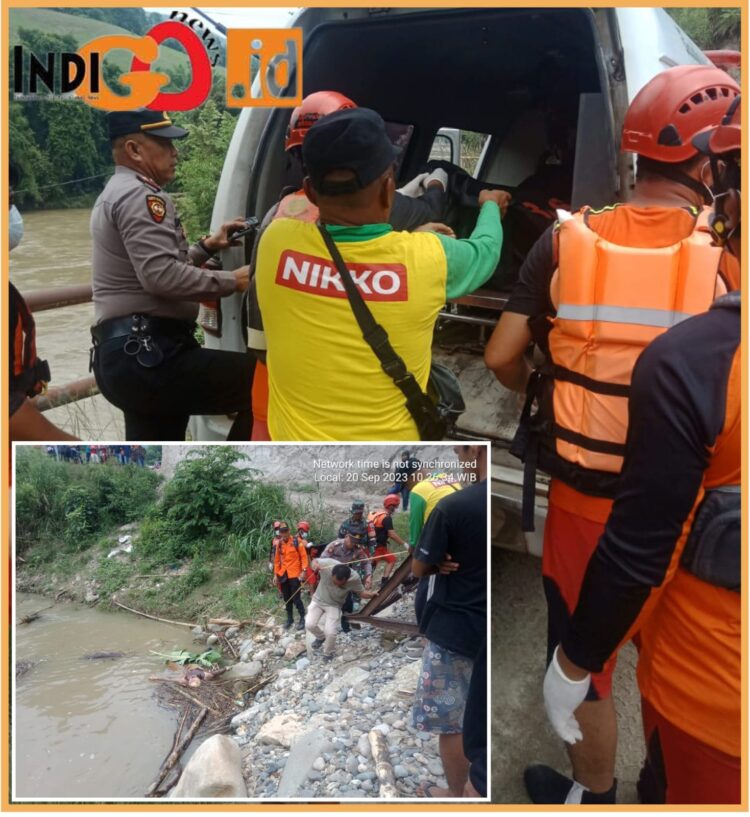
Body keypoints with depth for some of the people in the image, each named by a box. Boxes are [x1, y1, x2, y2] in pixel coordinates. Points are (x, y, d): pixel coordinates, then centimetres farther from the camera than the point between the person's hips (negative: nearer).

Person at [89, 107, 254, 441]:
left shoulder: (115, 194, 25)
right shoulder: (139, 195, -9)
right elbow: (161, 277, -24)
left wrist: (207, 247, 24)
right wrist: (231, 281, -13)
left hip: (126, 355, 11)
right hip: (148, 355, -11)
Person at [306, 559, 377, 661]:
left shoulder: (354, 578, -30)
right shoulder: (328, 564, -34)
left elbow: (362, 592, -12)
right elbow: (315, 561, -13)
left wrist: (372, 594, -33)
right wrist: (315, 565, -37)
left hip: (334, 605, -1)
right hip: (318, 600, 1)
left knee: (330, 632, -14)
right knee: (309, 624, -9)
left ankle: (328, 653, 19)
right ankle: (321, 637, 27)